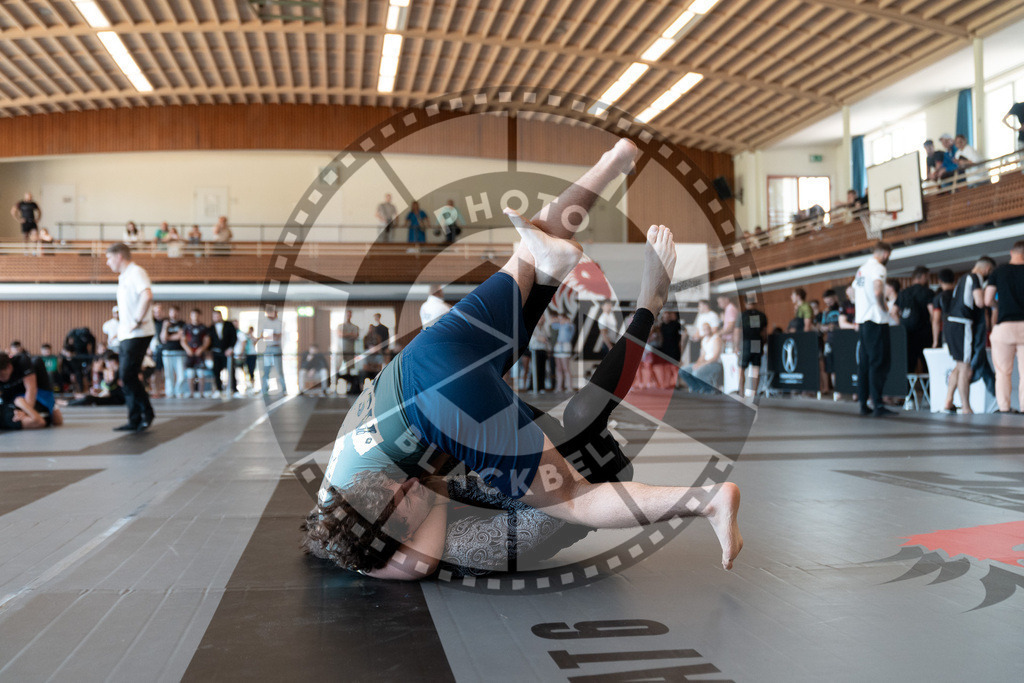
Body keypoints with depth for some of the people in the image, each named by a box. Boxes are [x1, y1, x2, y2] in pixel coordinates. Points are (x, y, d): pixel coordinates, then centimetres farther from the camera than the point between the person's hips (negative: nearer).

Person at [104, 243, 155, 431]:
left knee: (128, 376, -12)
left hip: (137, 335, -10)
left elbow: (147, 295, -27)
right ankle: (134, 420, 10)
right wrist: (121, 325, 16)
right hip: (125, 336, 10)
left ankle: (147, 413, 2)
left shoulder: (136, 272, -9)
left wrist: (138, 321, -23)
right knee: (127, 378, 7)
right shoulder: (124, 277, 21)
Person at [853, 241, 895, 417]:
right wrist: (883, 307, -11)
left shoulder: (861, 269, 18)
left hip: (862, 322, 9)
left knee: (865, 363, 10)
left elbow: (855, 295, 26)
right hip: (876, 321, -9)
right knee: (878, 363, -9)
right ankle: (877, 405, -11)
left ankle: (863, 404, 12)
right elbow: (878, 292, -26)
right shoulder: (878, 268, -10)